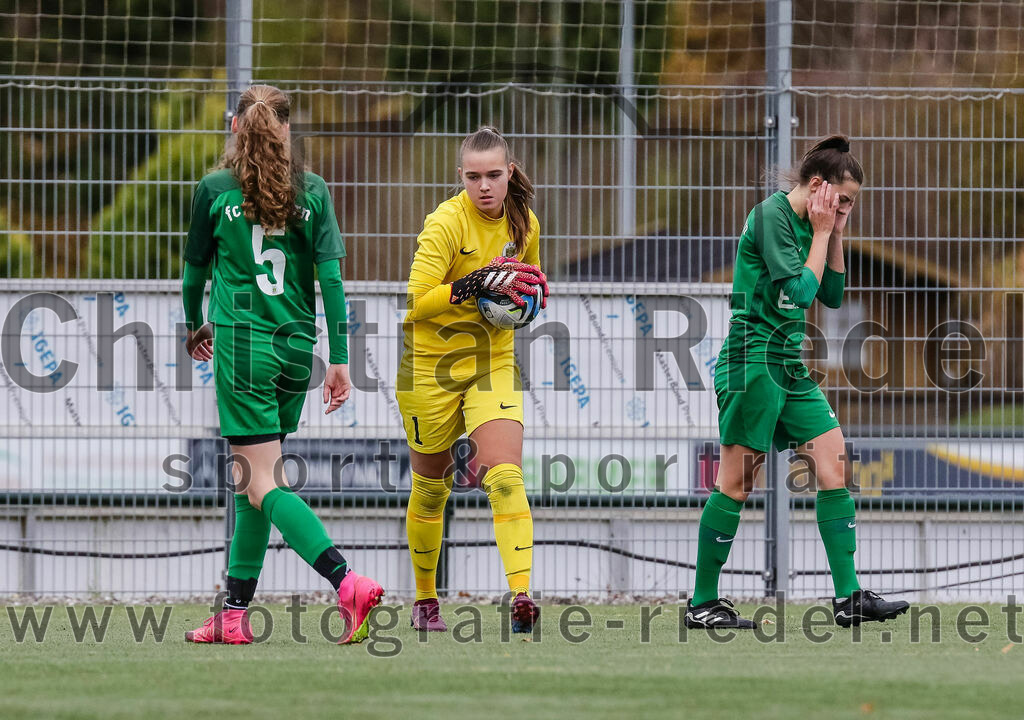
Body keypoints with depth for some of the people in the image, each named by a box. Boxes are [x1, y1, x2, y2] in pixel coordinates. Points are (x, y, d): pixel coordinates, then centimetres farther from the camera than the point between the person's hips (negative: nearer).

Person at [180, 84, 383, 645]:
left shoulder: (215, 190, -3)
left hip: (243, 345, -4)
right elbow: (331, 277, -1)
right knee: (255, 477, 15)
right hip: (297, 346, 4)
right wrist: (339, 359, 2)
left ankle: (346, 581, -27)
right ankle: (235, 613, 16)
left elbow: (195, 267, 9)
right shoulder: (311, 191, 3)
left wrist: (194, 325, 28)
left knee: (261, 484, -8)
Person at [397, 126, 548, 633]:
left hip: (493, 360, 3)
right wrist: (479, 283, -30)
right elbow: (413, 302, -22)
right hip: (431, 366, -3)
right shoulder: (446, 222, -17)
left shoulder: (524, 223, 1)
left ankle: (521, 595, -26)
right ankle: (424, 600, 30)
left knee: (506, 478, -17)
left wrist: (528, 295, -2)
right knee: (430, 488, 11)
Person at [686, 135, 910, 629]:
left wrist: (835, 235, 9)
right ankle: (702, 603, 0)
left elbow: (833, 295, 18)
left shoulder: (806, 223, 14)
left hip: (791, 365, 9)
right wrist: (822, 233, -8)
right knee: (738, 481, -6)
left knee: (834, 464, 2)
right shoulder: (772, 215, -13)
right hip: (754, 360, -9)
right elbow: (800, 292, -17)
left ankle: (849, 597, 3)